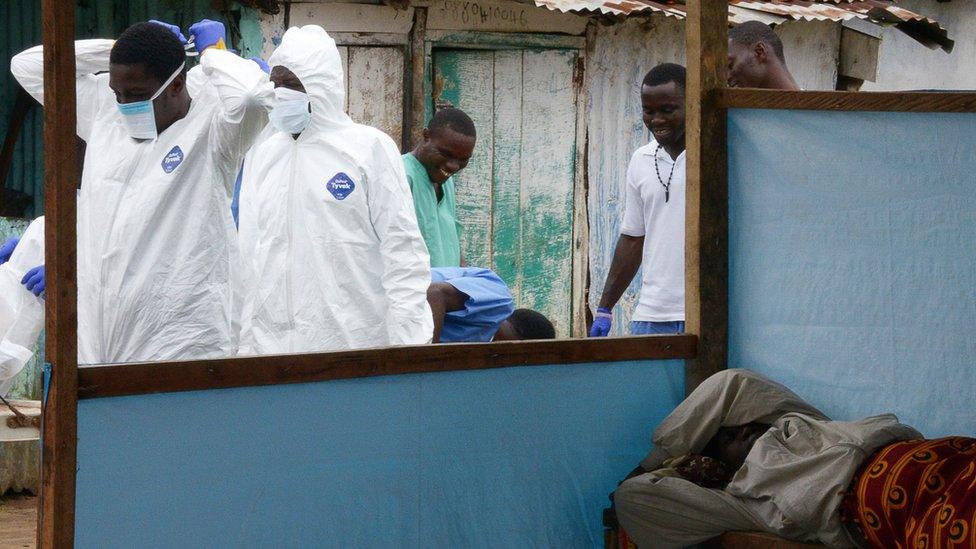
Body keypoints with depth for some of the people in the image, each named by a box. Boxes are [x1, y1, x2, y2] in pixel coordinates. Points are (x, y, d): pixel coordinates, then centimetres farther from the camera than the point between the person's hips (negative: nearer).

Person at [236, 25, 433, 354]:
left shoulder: (371, 148, 1)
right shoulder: (261, 153, 14)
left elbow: (401, 250, -3)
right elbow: (249, 253, 15)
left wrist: (407, 341, -10)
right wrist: (246, 343, 10)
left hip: (354, 343, -3)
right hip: (272, 345, 4)